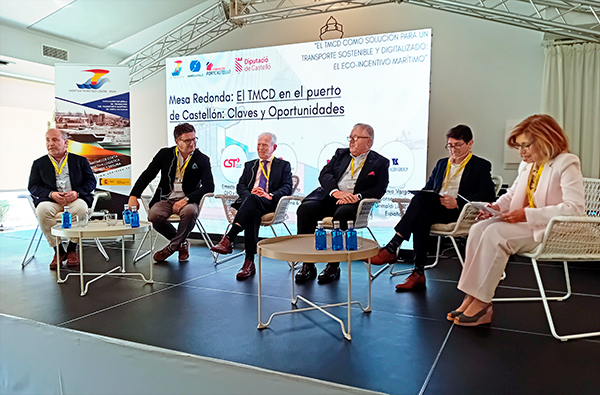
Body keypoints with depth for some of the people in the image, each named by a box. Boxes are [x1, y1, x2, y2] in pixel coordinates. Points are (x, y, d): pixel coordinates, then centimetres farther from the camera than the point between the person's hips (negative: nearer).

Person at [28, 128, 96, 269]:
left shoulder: (80, 161, 17)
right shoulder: (39, 163, 18)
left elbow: (91, 181, 9)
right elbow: (33, 186, 9)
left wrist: (77, 192, -11)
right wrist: (51, 194, -12)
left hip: (75, 199, -1)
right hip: (51, 200, 1)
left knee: (81, 207, -36)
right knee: (42, 209, -34)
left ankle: (72, 249, -15)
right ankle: (58, 251, -16)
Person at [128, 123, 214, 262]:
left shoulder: (202, 159, 0)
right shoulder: (165, 154, 6)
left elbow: (209, 186, -11)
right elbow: (147, 175, 9)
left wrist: (186, 199, -24)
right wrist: (134, 195, -6)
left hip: (187, 200, -2)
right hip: (166, 199, 2)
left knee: (190, 211, -37)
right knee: (153, 216, -29)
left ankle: (172, 246, -10)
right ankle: (182, 243, -1)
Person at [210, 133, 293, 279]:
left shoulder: (283, 165, 19)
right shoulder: (249, 165, 30)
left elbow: (287, 188, 3)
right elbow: (240, 186, 16)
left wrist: (270, 195, -16)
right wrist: (250, 193, -8)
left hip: (269, 204, -2)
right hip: (248, 201, 2)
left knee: (251, 199, -38)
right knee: (253, 213, -36)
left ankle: (228, 239, -46)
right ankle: (249, 262, -40)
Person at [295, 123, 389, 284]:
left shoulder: (380, 163, 11)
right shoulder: (341, 153, 21)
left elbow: (379, 190, -2)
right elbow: (324, 174, 8)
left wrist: (357, 197, -18)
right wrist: (336, 192, -12)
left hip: (352, 202, -4)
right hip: (328, 197, 4)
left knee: (342, 213, -38)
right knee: (305, 208, -25)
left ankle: (333, 266, -24)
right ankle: (307, 265, -19)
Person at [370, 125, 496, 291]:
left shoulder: (481, 166, 11)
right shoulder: (442, 163, 29)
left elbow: (488, 195, -5)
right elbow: (428, 188, 24)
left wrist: (457, 202, -19)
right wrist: (421, 199, -2)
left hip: (459, 212, -5)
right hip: (434, 211, 5)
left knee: (422, 199, -32)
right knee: (421, 217, -33)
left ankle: (392, 247, -34)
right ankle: (418, 273, -33)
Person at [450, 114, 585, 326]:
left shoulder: (566, 164, -10)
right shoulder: (527, 165, 15)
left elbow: (576, 208, -21)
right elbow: (511, 194, 25)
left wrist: (527, 214, -25)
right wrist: (497, 206, 1)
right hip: (524, 224, 8)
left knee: (494, 233, -30)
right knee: (478, 228, -18)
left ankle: (481, 303, -24)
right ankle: (471, 298, -22)